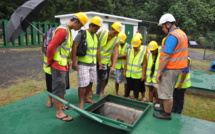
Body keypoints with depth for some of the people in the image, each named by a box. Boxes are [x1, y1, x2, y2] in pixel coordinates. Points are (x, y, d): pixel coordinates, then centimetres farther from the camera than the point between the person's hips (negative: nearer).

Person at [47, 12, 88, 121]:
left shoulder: (68, 30, 13)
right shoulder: (62, 30, -18)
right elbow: (51, 47, -23)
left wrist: (68, 62, 15)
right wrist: (50, 62, -13)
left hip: (64, 64, 9)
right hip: (58, 64, -9)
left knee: (62, 86, 20)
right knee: (58, 87, -1)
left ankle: (62, 104, 37)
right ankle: (59, 112, 10)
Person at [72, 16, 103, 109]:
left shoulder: (96, 36, 13)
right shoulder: (82, 34, -10)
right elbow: (74, 47, -15)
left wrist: (99, 61, 20)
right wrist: (74, 61, -18)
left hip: (93, 64, 7)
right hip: (83, 64, -7)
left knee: (90, 82, 14)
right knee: (83, 84, -4)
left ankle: (87, 98, 32)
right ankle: (81, 102, 11)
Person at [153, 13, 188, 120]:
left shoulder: (172, 36, -19)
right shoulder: (182, 33, 12)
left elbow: (166, 56, -25)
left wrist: (159, 72, -20)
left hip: (170, 69, -10)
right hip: (177, 67, 10)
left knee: (166, 92, 3)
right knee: (168, 91, 22)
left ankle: (167, 114, 17)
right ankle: (166, 107, 37)